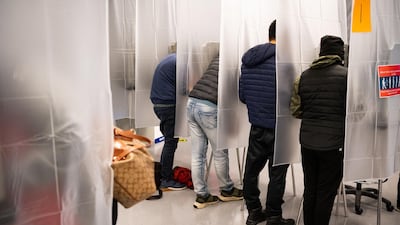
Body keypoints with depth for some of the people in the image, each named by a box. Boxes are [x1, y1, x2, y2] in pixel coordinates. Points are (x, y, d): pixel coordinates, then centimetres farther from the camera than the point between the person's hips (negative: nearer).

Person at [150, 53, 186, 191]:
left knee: (169, 141, 17)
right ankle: (166, 181, 2)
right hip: (169, 105, -10)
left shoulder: (170, 58, 19)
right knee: (171, 143, -4)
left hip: (158, 104, 10)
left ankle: (163, 174, 24)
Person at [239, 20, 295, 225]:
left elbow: (242, 95, 11)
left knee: (251, 169, 15)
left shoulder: (248, 58, 7)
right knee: (277, 174, 6)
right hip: (278, 127, -6)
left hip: (256, 125, 7)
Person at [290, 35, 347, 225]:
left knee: (310, 189, 16)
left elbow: (295, 110, 6)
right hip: (333, 143, -4)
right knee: (326, 193, 6)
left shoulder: (304, 76, 5)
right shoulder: (346, 74, -8)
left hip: (307, 141, 5)